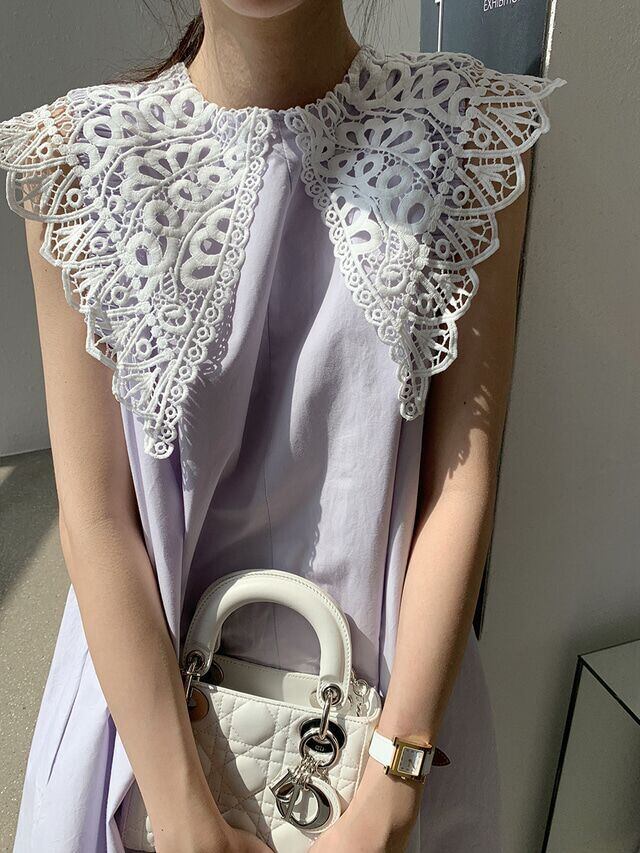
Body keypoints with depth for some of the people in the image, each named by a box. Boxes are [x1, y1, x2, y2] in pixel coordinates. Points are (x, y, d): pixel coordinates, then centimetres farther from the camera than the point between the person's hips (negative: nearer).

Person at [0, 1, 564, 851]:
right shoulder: (77, 157, -10)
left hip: (395, 670, 1)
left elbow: (463, 479, -13)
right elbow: (96, 511, -13)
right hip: (151, 675, 1)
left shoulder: (475, 132, -10)